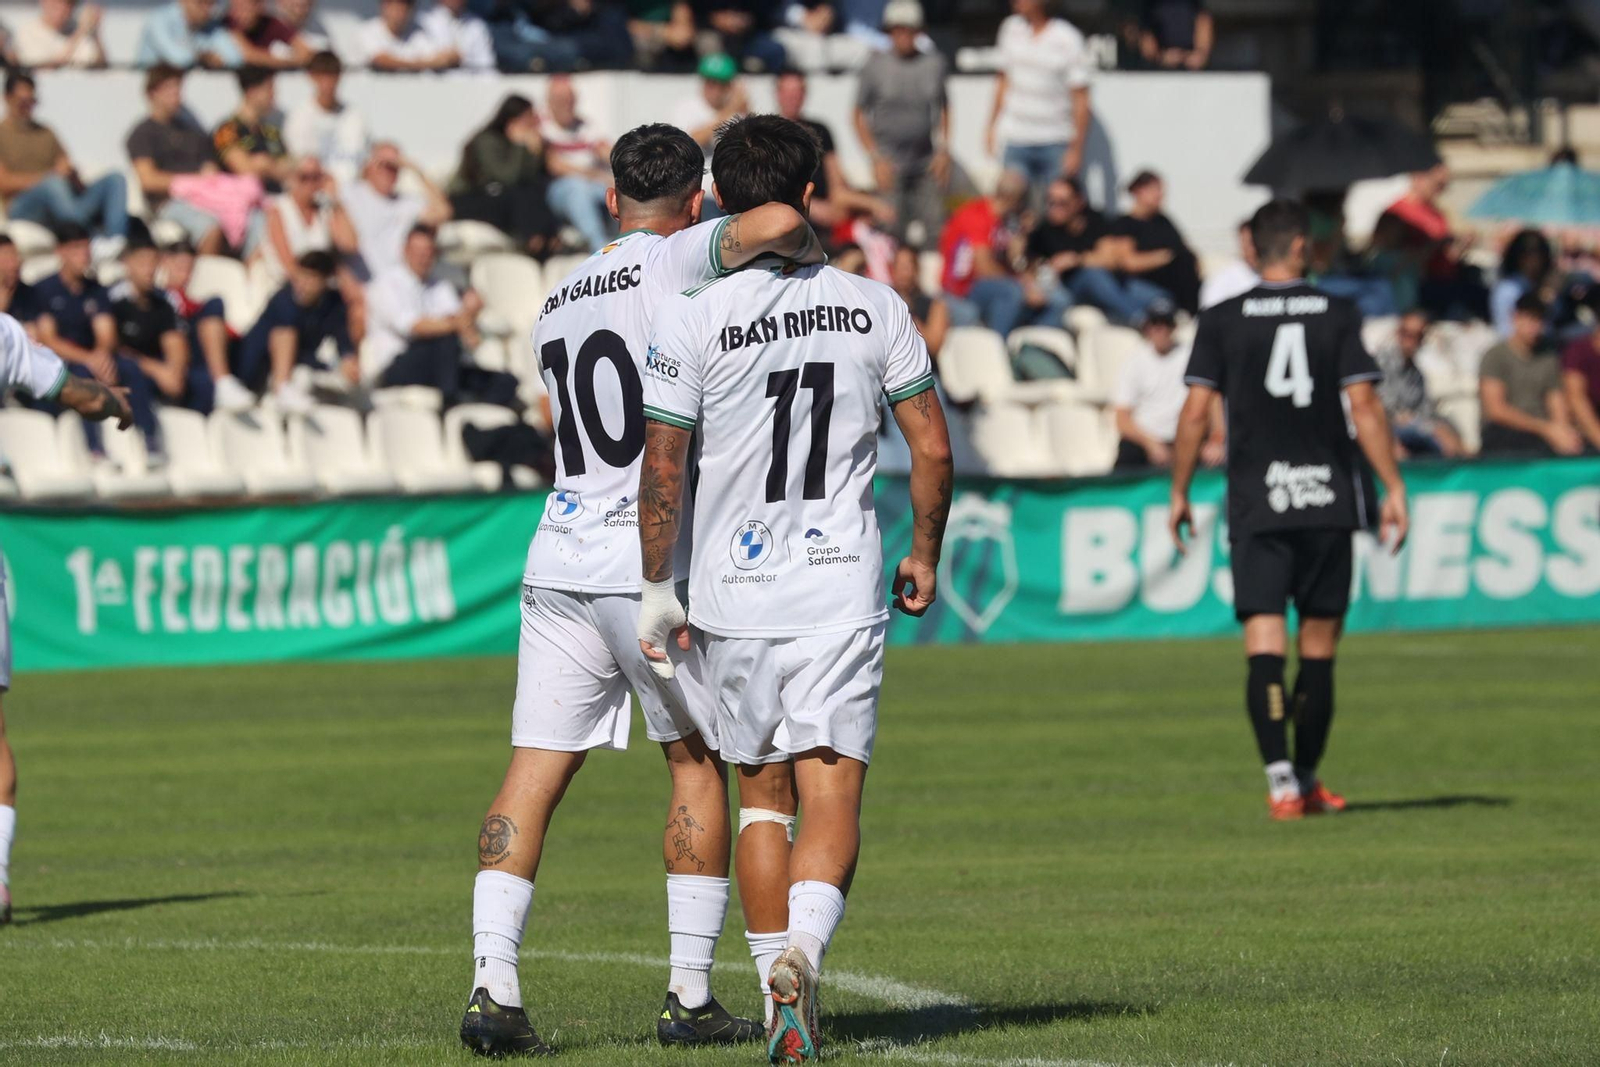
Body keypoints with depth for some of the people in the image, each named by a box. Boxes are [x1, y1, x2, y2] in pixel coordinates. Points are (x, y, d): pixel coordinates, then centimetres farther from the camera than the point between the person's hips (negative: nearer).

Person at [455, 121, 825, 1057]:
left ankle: (494, 986, -9)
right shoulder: (680, 260, -4)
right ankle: (691, 997, 10)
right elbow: (774, 223, -22)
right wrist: (811, 252, 0)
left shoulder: (558, 304, 18)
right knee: (699, 762, 9)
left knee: (536, 771, 2)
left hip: (560, 565, 5)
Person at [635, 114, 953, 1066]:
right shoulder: (874, 309, -1)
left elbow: (664, 469, -7)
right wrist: (925, 556, 17)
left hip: (736, 594, 0)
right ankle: (800, 953, -30)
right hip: (843, 589, 0)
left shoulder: (693, 321, -8)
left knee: (762, 797, 15)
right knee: (832, 801, -4)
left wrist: (658, 587, 4)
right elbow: (933, 449, 2)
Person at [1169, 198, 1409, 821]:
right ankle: (1308, 781, 18)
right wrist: (1393, 489, -1)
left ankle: (1281, 779, -22)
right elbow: (1363, 406, -4)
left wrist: (1179, 495, 7)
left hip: (1256, 505, -1)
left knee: (1264, 646, -7)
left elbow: (1196, 412, -2)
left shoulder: (1222, 322, 1)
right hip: (1327, 499, 1)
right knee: (1318, 647, 11)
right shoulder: (1337, 315, 1)